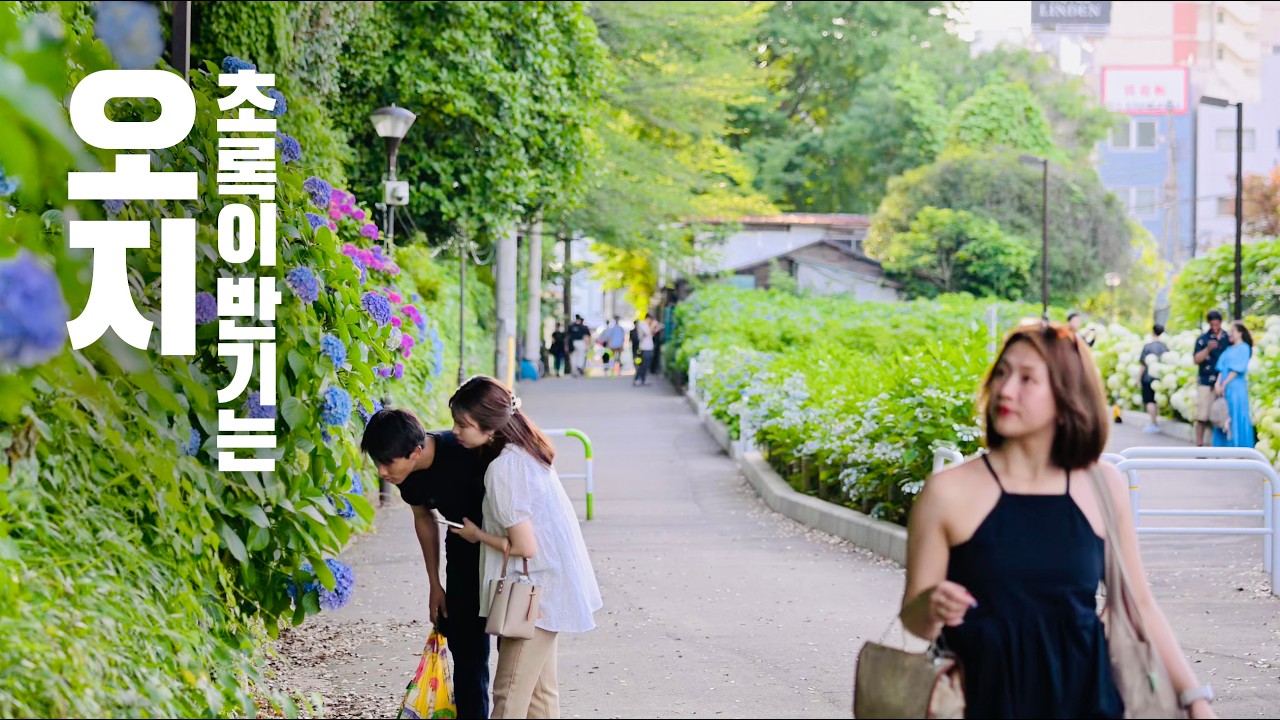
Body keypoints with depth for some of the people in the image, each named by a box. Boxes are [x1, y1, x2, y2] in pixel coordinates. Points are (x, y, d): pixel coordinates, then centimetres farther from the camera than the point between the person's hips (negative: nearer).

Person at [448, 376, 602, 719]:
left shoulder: (502, 471, -23)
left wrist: (478, 535, -8)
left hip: (535, 591, -10)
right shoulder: (526, 451, 5)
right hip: (552, 585, 10)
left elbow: (524, 547, -23)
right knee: (540, 690, 16)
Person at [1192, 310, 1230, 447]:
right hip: (1206, 383, -2)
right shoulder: (1203, 339, 3)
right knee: (1202, 416, -4)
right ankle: (1199, 445, 1)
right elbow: (1196, 359, -5)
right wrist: (1208, 349, -17)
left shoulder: (1228, 339, 9)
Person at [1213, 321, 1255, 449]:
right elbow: (1221, 369, 11)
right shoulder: (1228, 350, 17)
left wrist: (1224, 385, -12)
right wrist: (1218, 383, -5)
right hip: (1224, 389, 7)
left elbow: (1237, 369, -11)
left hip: (1236, 389, -7)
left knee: (1236, 417, -6)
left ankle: (1238, 446, -3)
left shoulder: (1244, 348, -5)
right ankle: (1226, 446, 9)